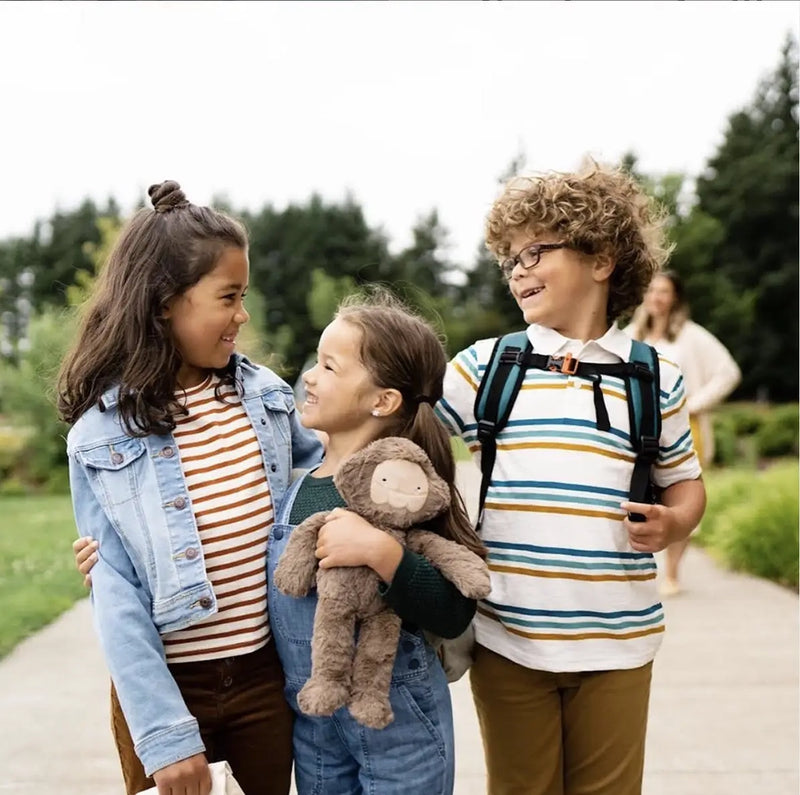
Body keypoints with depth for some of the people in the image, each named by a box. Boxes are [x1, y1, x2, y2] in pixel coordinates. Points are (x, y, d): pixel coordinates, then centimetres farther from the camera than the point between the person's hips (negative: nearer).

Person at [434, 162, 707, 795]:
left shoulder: (656, 380, 3)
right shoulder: (482, 367, 1)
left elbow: (686, 483, 11)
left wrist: (671, 523, -8)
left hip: (617, 642, 0)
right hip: (507, 638, 0)